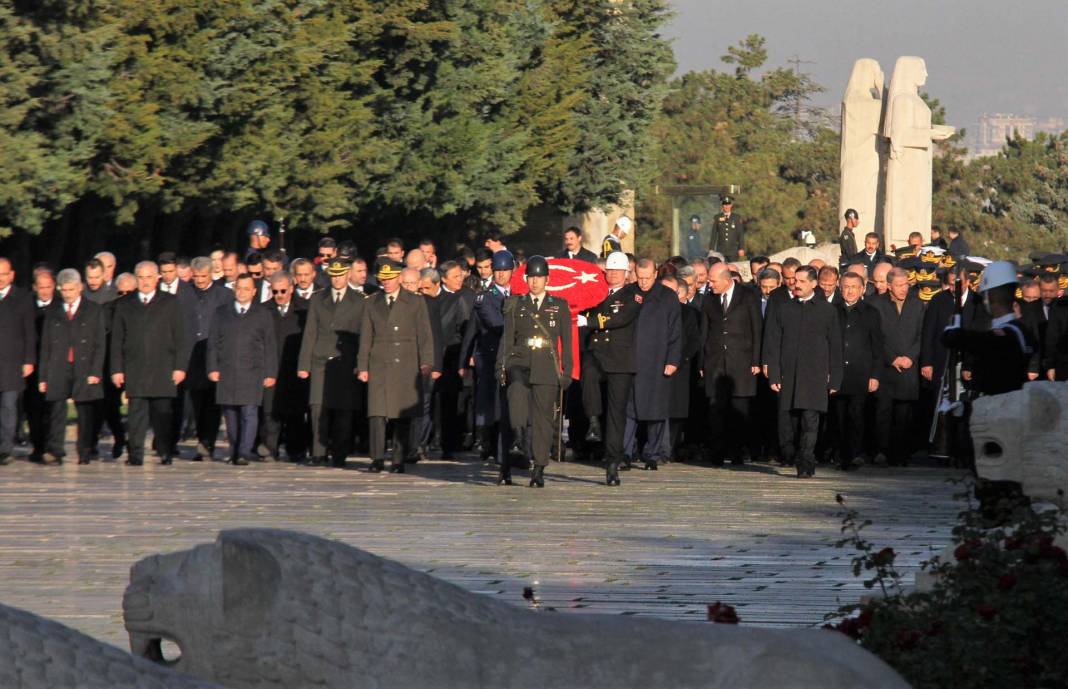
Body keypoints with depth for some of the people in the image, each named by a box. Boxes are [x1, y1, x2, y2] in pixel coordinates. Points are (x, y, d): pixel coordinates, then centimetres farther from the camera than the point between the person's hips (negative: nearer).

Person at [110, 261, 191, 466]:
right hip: (134, 371, 1)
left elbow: (181, 337, 5)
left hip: (163, 371, -1)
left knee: (163, 414, 1)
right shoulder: (124, 306, 12)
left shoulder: (170, 303, 8)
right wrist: (117, 369, 2)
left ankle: (165, 453, 9)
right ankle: (135, 454, -4)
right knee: (136, 414, -4)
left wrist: (180, 367, -2)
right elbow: (117, 340, 10)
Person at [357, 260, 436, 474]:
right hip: (379, 366, 1)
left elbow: (424, 334, 3)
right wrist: (362, 366, 6)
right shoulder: (372, 303, 13)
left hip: (406, 368, -1)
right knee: (377, 413, -9)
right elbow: (366, 336, 12)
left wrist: (426, 363, -7)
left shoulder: (415, 302, 6)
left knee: (403, 416, 0)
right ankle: (377, 459, -6)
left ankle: (399, 461, 5)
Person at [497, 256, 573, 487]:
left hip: (547, 367, 0)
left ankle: (539, 470, 1)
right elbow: (507, 337, 10)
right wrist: (501, 366, -1)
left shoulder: (559, 306, 12)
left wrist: (567, 371, 3)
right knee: (517, 391, -32)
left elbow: (566, 342, 11)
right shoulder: (515, 305, 14)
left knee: (543, 416, -3)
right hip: (519, 362, 0)